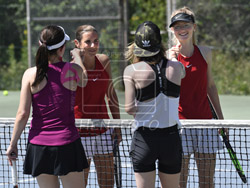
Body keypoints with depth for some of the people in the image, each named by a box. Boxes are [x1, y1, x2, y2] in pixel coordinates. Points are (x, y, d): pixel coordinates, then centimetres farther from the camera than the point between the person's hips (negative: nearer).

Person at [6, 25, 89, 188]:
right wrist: (78, 57, 37)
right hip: (67, 144, -2)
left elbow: (23, 114, -5)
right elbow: (83, 81, 19)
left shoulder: (31, 75, -6)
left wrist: (13, 143, 5)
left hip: (39, 145, 2)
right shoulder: (73, 70, -6)